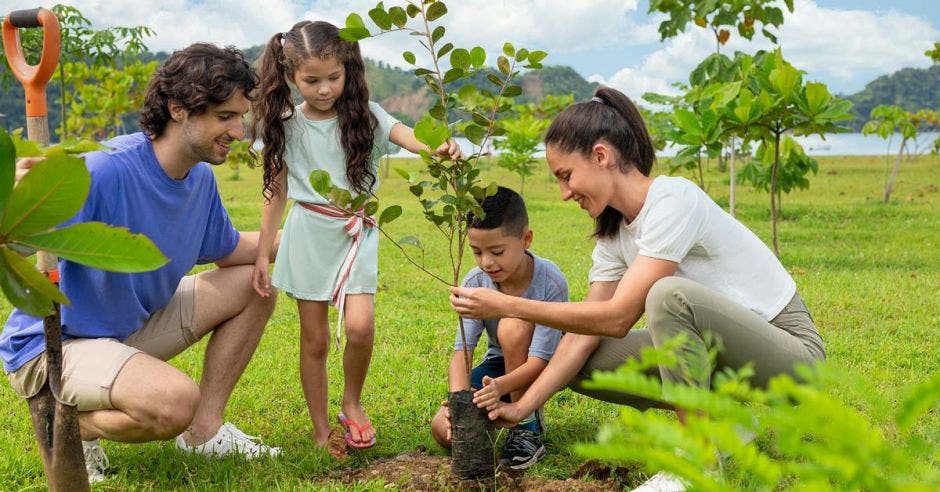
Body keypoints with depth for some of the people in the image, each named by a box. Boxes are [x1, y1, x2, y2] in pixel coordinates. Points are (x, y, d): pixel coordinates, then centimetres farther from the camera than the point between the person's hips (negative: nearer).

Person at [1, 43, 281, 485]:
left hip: (134, 326, 9)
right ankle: (70, 425, -3)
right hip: (53, 345, -9)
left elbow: (228, 249, 16)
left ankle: (205, 429, 11)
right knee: (175, 401, -35)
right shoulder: (104, 172, -29)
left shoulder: (201, 178, -1)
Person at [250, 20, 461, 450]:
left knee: (360, 326, -17)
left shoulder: (365, 116, -5)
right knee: (314, 339, 5)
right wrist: (261, 255, 2)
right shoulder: (285, 127, -1)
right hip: (307, 236, 1)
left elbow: (404, 134, -25)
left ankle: (352, 404, 11)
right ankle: (321, 431, 18)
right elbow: (276, 194, 5)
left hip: (355, 234, -1)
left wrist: (436, 148, -47)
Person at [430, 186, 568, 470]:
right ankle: (512, 407, 12)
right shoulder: (475, 282, -16)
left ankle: (528, 426, -18)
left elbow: (539, 360, -31)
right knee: (445, 430, -17)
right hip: (499, 365, 4)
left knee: (512, 326, -35)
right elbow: (462, 351, -21)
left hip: (540, 369, -3)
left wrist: (500, 386, -51)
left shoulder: (550, 283, -27)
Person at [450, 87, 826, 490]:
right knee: (584, 366, -5)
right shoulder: (613, 233, 4)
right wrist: (522, 407, -8)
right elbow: (583, 335, 0)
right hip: (710, 349, 8)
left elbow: (617, 318, -27)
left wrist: (508, 305, -25)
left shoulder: (674, 200, -22)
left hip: (788, 345, -8)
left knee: (669, 295, -34)